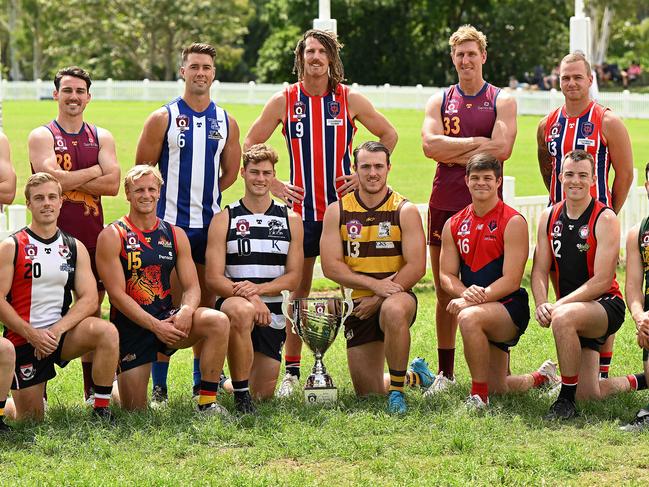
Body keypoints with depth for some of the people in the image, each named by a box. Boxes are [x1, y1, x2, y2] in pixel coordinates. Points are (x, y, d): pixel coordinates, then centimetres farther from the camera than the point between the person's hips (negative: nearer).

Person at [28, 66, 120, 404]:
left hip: (92, 237, 4)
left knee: (92, 310, 8)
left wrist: (68, 180, -11)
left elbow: (112, 184, -5)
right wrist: (94, 171, -8)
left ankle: (94, 389, 16)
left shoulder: (101, 138, 10)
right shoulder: (42, 136, -1)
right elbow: (54, 179, -18)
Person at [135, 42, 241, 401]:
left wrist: (202, 194, 10)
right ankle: (159, 385, 1)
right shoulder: (163, 119, -2)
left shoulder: (226, 122, 8)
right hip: (170, 224, -4)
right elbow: (141, 173, 0)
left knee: (206, 304, 10)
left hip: (210, 224, 4)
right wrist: (170, 198, -2)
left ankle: (203, 381, 18)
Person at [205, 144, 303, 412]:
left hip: (273, 313, 3)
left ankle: (243, 379, 39)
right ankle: (240, 393, -27)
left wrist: (258, 289, -16)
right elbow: (213, 277, -6)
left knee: (264, 395, 1)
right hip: (233, 303, -3)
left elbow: (293, 277, 3)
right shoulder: (224, 219, 2)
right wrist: (245, 294, -25)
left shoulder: (291, 220, 9)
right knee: (241, 311, -42)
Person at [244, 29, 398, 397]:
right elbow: (250, 145, 8)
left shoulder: (351, 100, 2)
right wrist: (273, 184, 0)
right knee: (298, 289, 3)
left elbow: (389, 135, 12)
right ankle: (292, 371, 8)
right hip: (301, 208, 0)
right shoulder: (284, 101, 1)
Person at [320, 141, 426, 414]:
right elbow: (331, 266, -7)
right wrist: (374, 284, -19)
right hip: (358, 304, 3)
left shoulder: (405, 211, -4)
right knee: (367, 394, 3)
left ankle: (397, 389, -22)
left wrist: (379, 299, -16)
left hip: (397, 297, -3)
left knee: (393, 311, -42)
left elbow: (416, 267, -10)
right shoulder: (337, 212, 1)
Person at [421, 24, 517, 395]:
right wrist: (477, 143, -12)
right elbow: (430, 145, -7)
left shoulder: (502, 101, 3)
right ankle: (446, 372, 16)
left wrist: (453, 153, -10)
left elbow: (502, 149, -13)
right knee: (445, 292, 8)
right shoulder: (440, 101, 11)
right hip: (444, 204, 3)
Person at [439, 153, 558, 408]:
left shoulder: (513, 222, -10)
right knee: (498, 388, 11)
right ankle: (543, 377, 44)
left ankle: (479, 397, -25)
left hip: (510, 307, -6)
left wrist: (473, 300, -28)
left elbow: (511, 281, -17)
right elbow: (446, 275, 2)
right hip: (482, 311, 6)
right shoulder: (454, 225, 7)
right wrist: (466, 293, -21)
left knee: (469, 317, -38)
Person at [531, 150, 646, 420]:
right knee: (589, 394, 2)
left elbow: (602, 281, -19)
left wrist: (558, 306, -25)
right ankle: (640, 381, 33)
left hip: (606, 305, -6)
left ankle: (566, 401, -25)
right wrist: (541, 304, -18)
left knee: (563, 318, -38)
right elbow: (540, 270, 3)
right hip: (574, 309, 6)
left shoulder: (605, 220, -13)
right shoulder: (549, 217, 4)